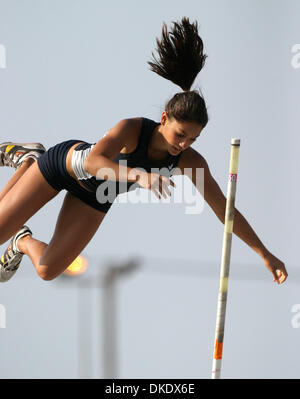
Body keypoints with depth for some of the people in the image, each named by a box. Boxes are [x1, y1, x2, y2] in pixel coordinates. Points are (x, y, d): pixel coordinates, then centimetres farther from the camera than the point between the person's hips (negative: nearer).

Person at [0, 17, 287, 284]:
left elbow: (226, 210, -19)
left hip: (95, 199, 4)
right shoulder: (133, 128, -39)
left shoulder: (191, 162, -26)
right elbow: (93, 161, -54)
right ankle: (27, 160, 23)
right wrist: (139, 175, -70)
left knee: (48, 271, -1)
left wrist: (265, 254, -20)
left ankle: (23, 242, 33)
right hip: (65, 162, -4)